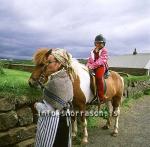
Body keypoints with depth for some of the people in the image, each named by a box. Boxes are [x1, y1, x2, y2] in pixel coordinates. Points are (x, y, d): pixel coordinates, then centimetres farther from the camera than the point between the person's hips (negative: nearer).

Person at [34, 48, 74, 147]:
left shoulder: (57, 81, -26)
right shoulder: (64, 77, 3)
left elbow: (51, 110, -24)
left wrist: (37, 105, -8)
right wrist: (42, 104, 7)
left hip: (52, 122, -9)